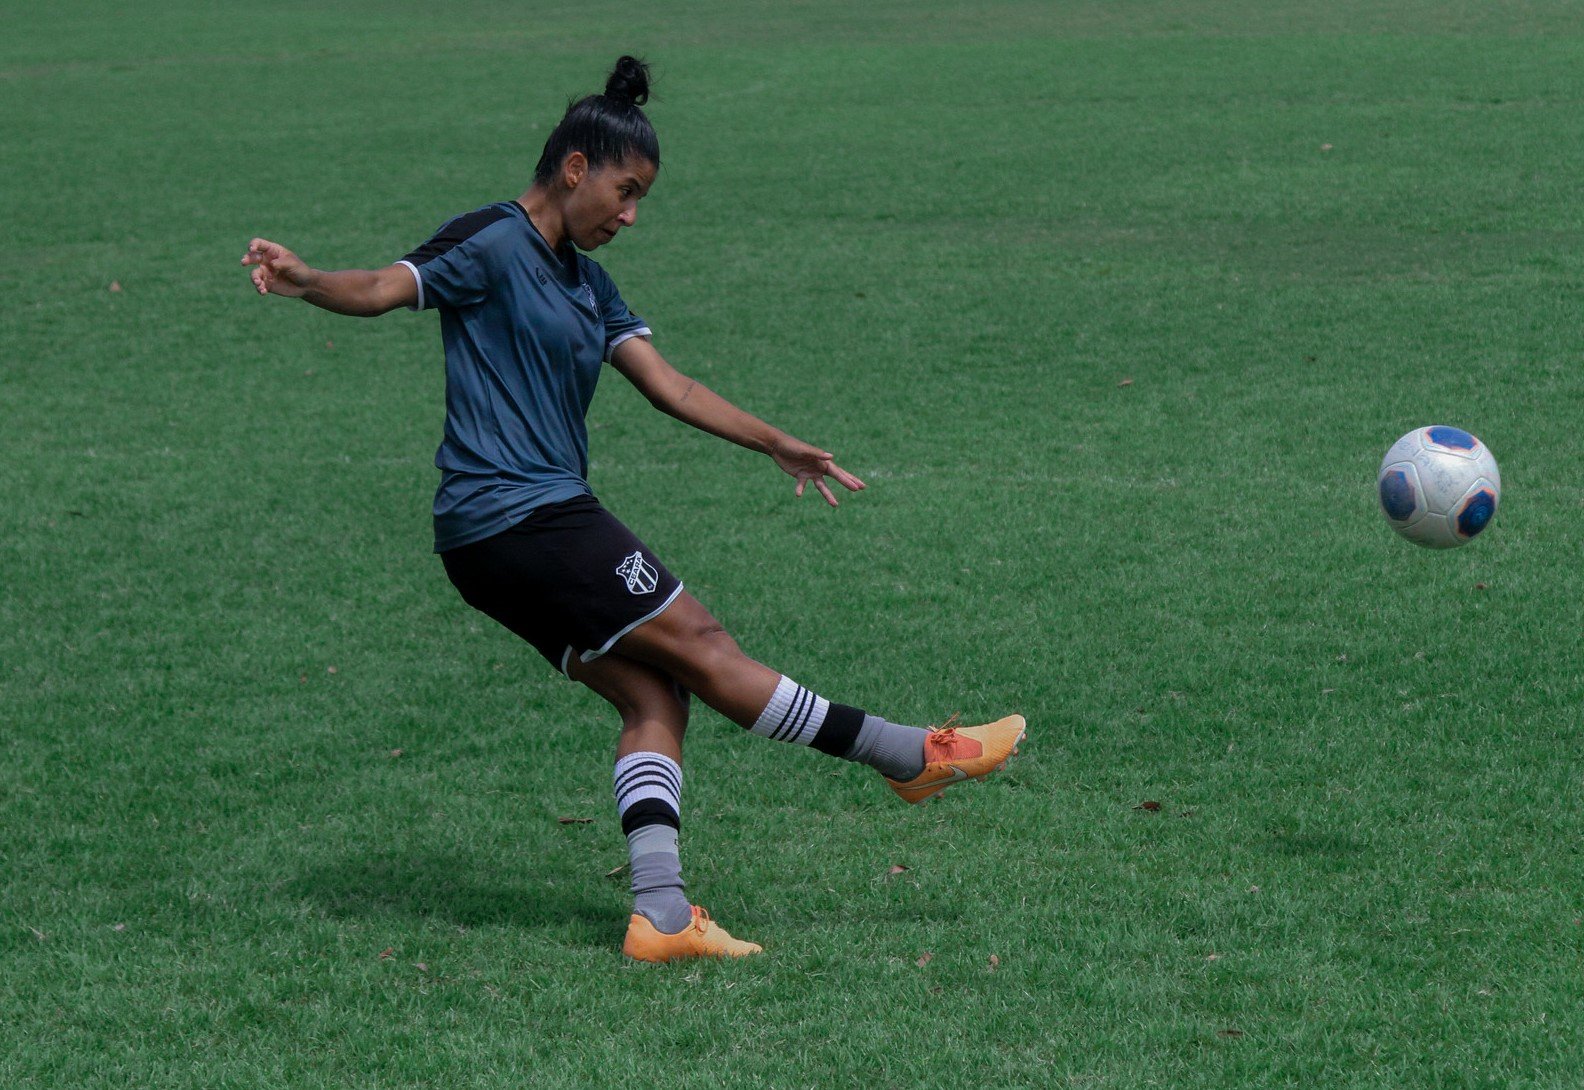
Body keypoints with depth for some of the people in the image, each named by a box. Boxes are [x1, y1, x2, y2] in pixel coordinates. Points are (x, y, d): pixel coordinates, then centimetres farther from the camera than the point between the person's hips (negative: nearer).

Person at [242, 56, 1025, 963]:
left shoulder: (586, 282, 19)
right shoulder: (492, 243, -8)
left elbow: (668, 385, 19)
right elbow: (383, 289, -21)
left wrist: (779, 445, 17)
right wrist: (308, 282, -41)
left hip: (539, 526, 10)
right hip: (515, 515, -10)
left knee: (653, 696, 0)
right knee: (699, 646, -3)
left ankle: (661, 914, -5)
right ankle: (918, 757, 1)